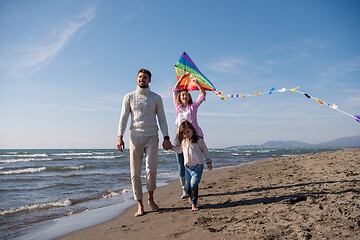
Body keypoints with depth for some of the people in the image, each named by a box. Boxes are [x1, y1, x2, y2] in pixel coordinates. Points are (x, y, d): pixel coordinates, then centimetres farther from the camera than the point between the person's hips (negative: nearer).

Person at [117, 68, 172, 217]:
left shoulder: (156, 98, 11)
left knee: (151, 169, -13)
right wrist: (120, 136, -7)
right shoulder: (129, 97, 11)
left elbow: (162, 118, 9)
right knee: (135, 173, -2)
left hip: (152, 137, 0)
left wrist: (166, 138, -2)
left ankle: (150, 198, 11)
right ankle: (140, 205, 8)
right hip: (135, 137, 1)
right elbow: (123, 118, 6)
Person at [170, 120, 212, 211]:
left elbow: (205, 151, 4)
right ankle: (190, 197, 39)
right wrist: (171, 147, 18)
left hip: (197, 167, -4)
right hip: (187, 167, 5)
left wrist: (208, 162, 5)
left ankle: (194, 203, -3)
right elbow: (179, 150, 27)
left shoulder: (198, 140, -5)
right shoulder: (183, 142, 8)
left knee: (194, 184, -15)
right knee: (187, 186, 7)